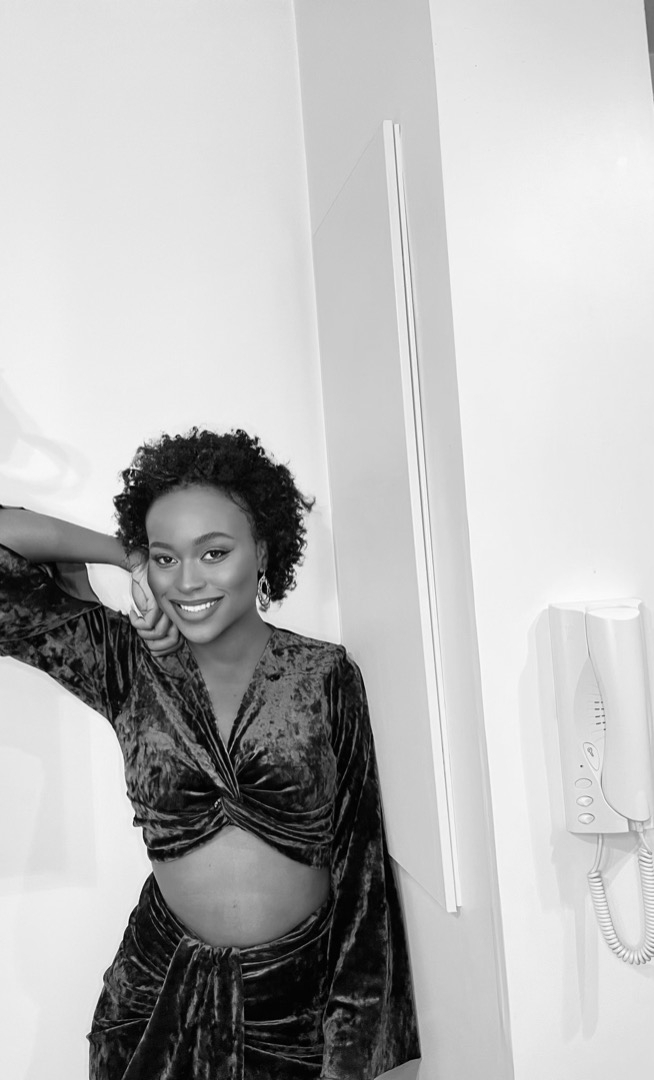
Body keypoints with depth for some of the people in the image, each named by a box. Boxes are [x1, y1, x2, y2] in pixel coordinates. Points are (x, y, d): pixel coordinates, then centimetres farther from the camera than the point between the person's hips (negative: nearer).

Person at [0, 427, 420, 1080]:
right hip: (163, 986, 1)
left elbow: (359, 860, -6)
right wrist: (128, 560, -10)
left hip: (300, 991, 0)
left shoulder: (326, 675, -10)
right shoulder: (130, 667, -7)